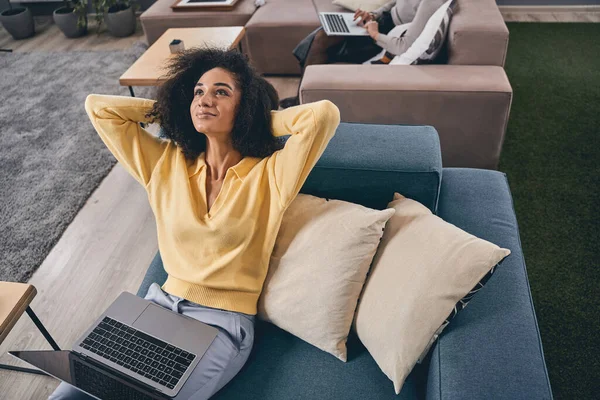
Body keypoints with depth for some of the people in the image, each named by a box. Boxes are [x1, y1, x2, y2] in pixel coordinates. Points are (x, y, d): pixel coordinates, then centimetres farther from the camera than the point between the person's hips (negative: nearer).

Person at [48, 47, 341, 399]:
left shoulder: (268, 175, -6)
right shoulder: (166, 163, 7)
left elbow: (325, 114, -20)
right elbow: (98, 107, 12)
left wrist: (261, 120, -5)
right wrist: (166, 108, 10)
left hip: (225, 321, -4)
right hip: (161, 304, 4)